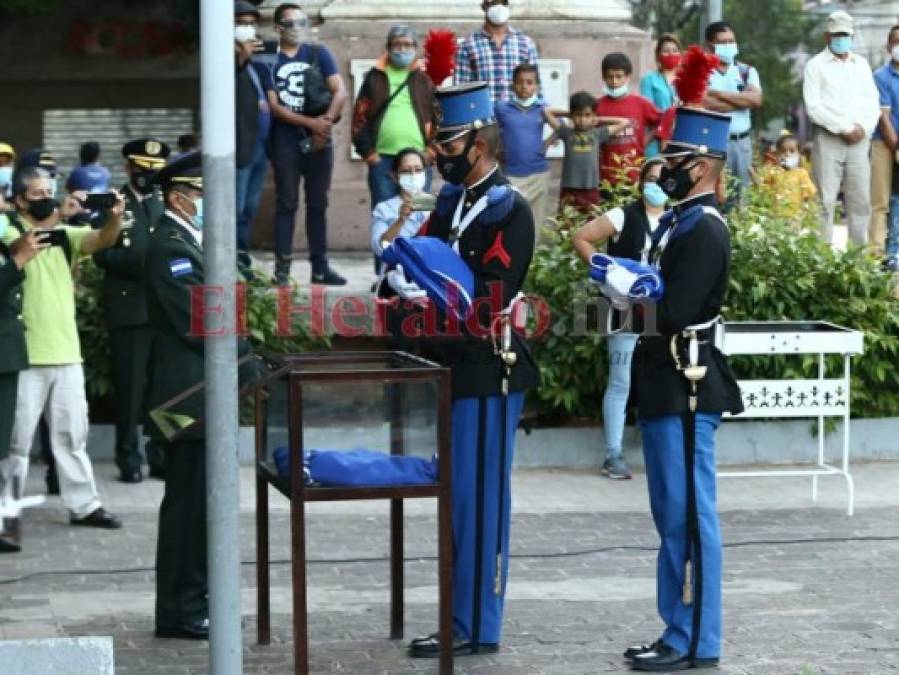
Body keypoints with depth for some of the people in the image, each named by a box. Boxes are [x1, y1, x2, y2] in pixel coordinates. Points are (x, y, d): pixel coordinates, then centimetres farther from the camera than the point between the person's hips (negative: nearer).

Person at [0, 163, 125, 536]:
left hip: (67, 351, 5)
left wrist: (114, 217, -24)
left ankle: (83, 504, 15)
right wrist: (58, 216, -33)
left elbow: (103, 240, -3)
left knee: (72, 434, 10)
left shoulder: (65, 234, 12)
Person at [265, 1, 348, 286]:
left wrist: (326, 122, -15)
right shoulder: (270, 62, 2)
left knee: (318, 204, 6)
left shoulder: (319, 54, 7)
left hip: (319, 141, 2)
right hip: (286, 142, -2)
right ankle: (282, 268, -3)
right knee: (286, 204, -2)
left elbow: (340, 92, -1)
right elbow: (275, 107, -6)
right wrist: (311, 123, -15)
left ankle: (320, 267, 10)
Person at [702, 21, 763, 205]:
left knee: (740, 194, 6)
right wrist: (742, 100, -6)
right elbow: (706, 104, -16)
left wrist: (719, 94, -8)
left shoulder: (747, 71, 13)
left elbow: (756, 99, -4)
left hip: (742, 141, 5)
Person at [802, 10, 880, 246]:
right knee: (825, 202, -7)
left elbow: (873, 102, 13)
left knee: (861, 201, 3)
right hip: (828, 139, -4)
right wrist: (845, 128, -12)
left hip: (859, 140, 4)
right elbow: (813, 106, -7)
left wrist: (864, 128, -5)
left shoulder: (861, 64, 16)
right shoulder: (816, 65, 2)